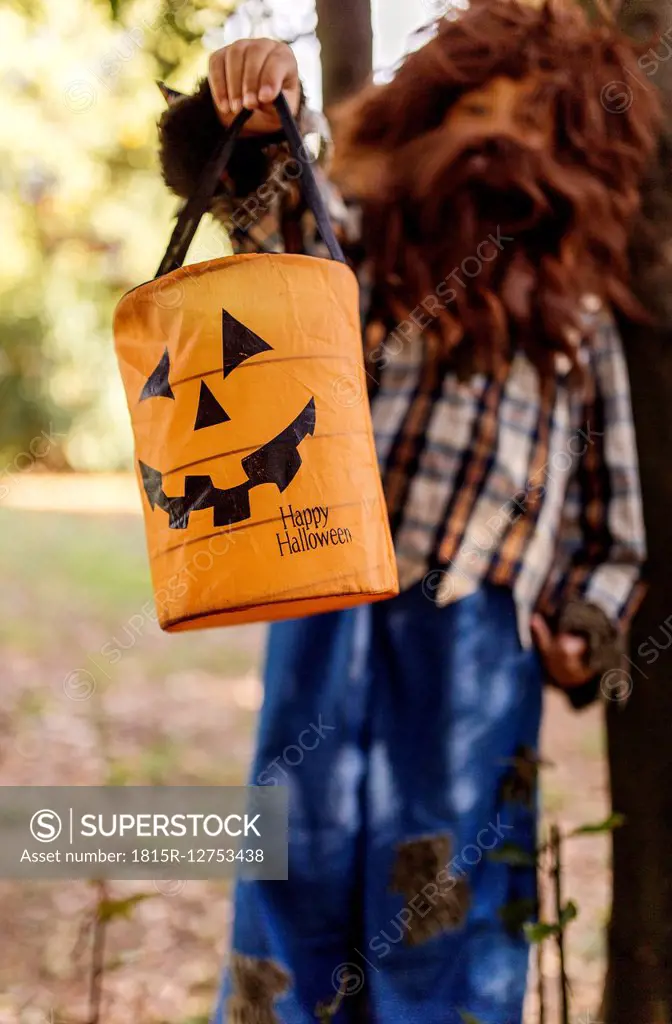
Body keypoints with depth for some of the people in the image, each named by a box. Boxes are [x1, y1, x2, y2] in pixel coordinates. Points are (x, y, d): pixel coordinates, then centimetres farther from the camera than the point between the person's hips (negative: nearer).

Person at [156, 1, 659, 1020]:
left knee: (446, 900, 2)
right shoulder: (361, 238, 14)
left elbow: (611, 517, 18)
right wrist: (251, 113, -26)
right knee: (305, 864, 2)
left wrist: (586, 632, 3)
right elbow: (254, 193, -5)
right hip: (329, 602, 0)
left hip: (483, 630, 1)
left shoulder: (577, 323, 17)